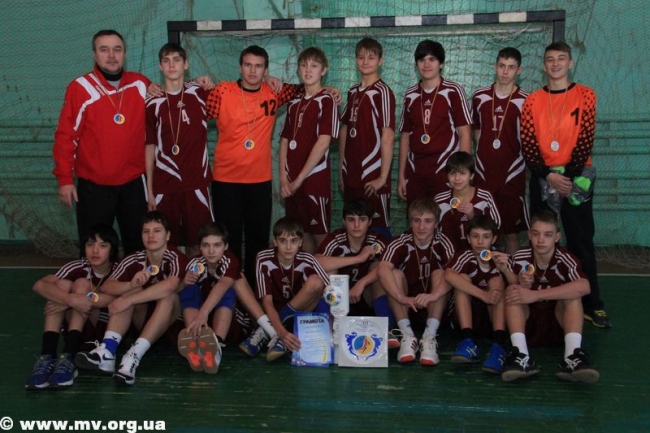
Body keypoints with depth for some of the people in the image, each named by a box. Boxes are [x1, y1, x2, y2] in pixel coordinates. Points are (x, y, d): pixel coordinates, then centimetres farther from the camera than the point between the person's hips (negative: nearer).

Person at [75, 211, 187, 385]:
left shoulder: (176, 259, -17)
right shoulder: (134, 260, -6)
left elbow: (168, 287, -38)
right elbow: (107, 287, -17)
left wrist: (128, 300, -37)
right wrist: (131, 285, -37)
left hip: (171, 322, -3)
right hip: (143, 319, 3)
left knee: (168, 296, -32)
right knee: (133, 289, -22)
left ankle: (133, 356, -44)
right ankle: (106, 352, -39)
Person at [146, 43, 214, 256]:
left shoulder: (200, 93, 2)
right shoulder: (152, 103, 2)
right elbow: (150, 148, 4)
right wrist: (150, 190, 2)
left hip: (197, 183, 0)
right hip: (164, 186, 0)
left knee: (197, 242, 4)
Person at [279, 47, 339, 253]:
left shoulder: (326, 101, -6)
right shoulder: (294, 103, 12)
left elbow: (323, 142, -13)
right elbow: (285, 141, 11)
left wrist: (300, 178, -13)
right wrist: (283, 178, -1)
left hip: (315, 179, -6)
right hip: (292, 182, 6)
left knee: (320, 235, 2)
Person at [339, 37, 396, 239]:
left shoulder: (382, 92, -8)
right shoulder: (353, 92, 11)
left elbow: (387, 137, -13)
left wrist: (383, 177, -15)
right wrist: (341, 169, 11)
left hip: (373, 176, -6)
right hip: (351, 176, 6)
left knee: (378, 229, 1)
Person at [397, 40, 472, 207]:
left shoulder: (453, 91, -2)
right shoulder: (411, 94, 10)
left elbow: (465, 134, -4)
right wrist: (401, 175, 10)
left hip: (445, 170, -4)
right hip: (415, 172, 4)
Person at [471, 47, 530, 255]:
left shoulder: (525, 101, -6)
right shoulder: (480, 96, 4)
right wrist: (486, 154, 12)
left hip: (512, 176, -2)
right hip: (483, 174, 3)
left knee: (511, 232, 4)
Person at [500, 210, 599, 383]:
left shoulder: (565, 259, -19)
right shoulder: (520, 259, -10)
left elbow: (583, 287, -40)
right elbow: (511, 295, -1)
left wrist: (535, 295, -42)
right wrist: (523, 287, -27)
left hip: (558, 323, -2)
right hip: (528, 323, 2)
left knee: (572, 294, -26)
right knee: (512, 292, -23)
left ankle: (572, 357, -41)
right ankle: (521, 356, -39)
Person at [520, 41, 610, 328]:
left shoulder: (585, 95, 3)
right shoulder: (532, 101, 6)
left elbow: (586, 140, -4)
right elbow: (528, 144, -1)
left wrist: (569, 175, -13)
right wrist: (548, 175, -13)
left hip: (576, 177, -2)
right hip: (542, 178, 2)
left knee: (581, 241, 0)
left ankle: (592, 304, 5)